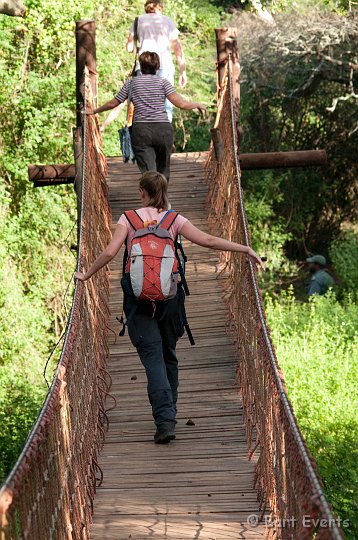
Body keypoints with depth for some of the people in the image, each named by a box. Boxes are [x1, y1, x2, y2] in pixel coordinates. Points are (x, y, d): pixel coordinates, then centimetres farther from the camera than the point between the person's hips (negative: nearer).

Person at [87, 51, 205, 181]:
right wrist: (198, 105, 13)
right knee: (163, 172, 16)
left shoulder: (131, 83, 8)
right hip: (163, 129, 0)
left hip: (141, 130, 0)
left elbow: (112, 103, 16)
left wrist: (94, 111, 32)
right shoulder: (162, 82, 4)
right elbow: (181, 103, -6)